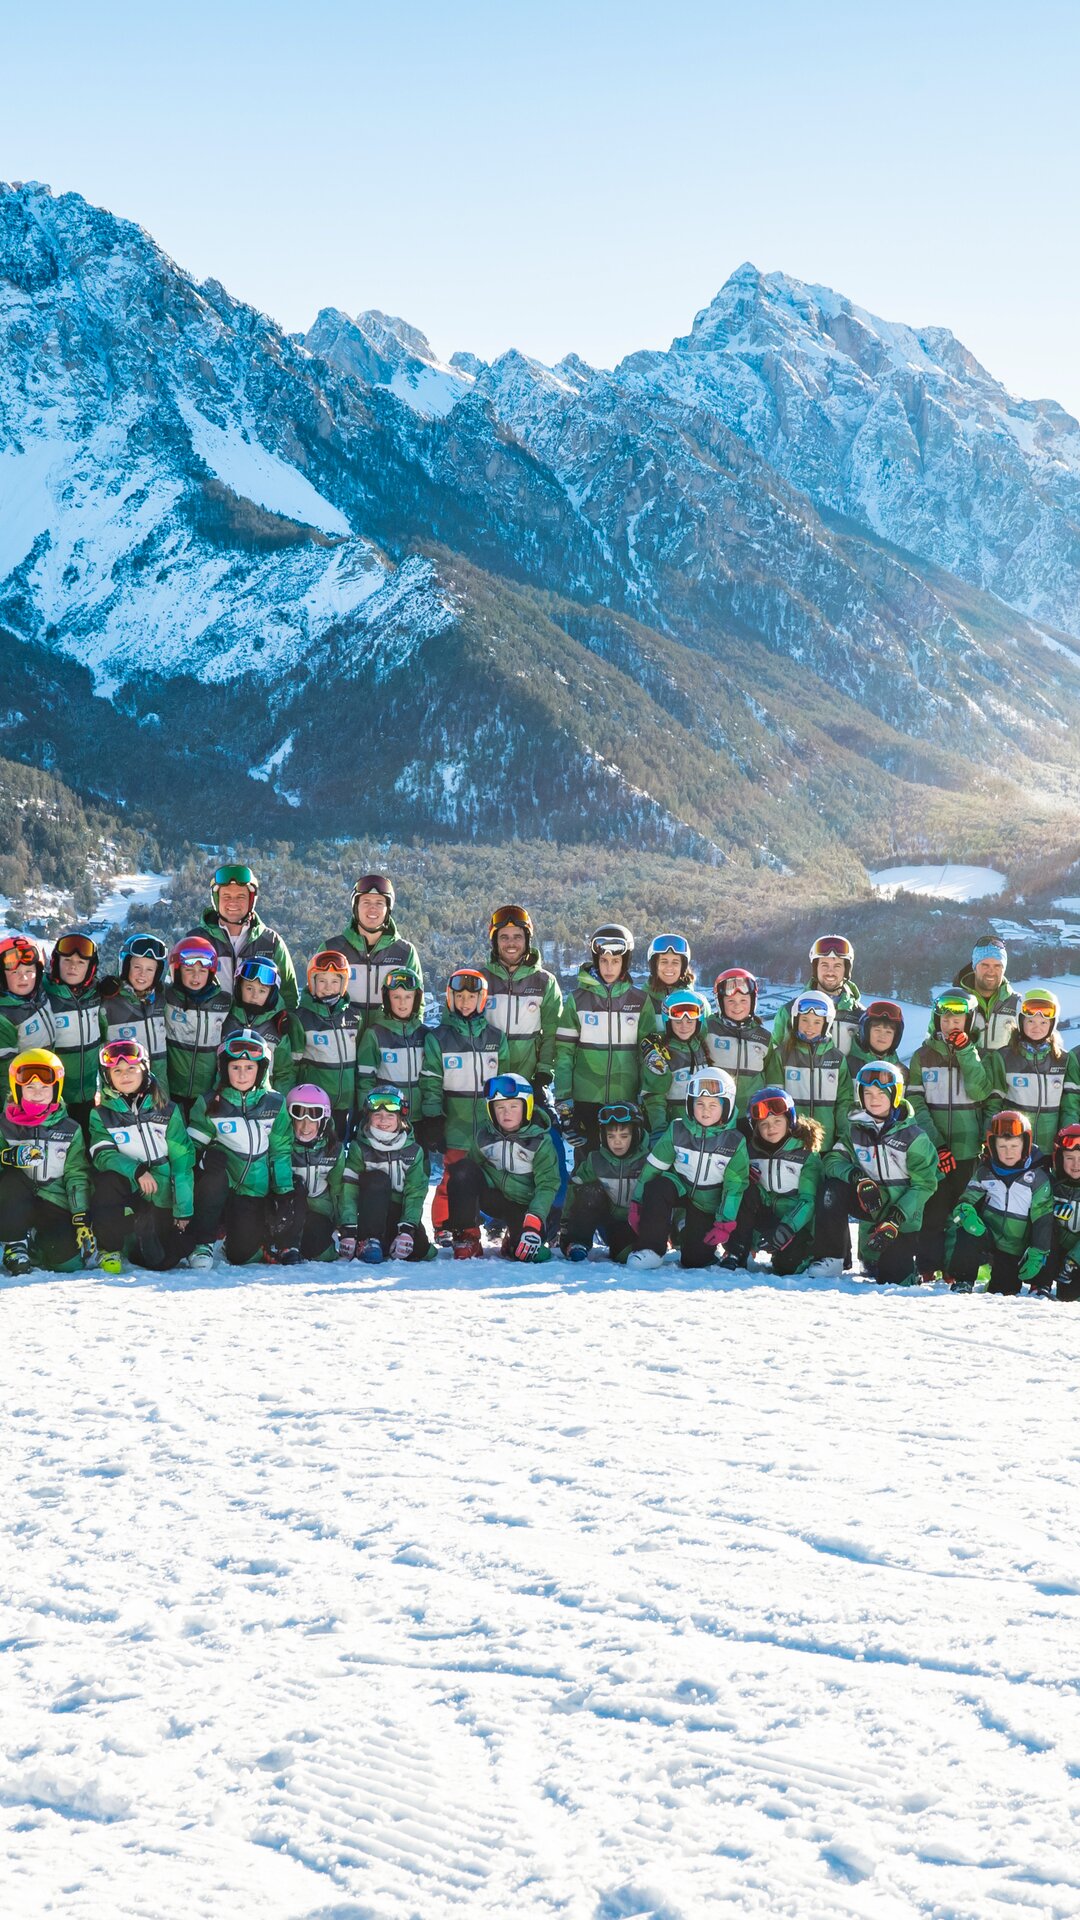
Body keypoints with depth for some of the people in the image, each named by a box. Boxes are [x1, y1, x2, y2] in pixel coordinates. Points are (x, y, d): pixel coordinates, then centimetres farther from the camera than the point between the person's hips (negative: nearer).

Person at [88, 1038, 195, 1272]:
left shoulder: (167, 1110, 0)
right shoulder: (101, 1114, 0)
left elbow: (182, 1161, -1)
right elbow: (102, 1154, -13)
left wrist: (184, 1209, -6)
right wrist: (136, 1171, -30)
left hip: (161, 1196, 1)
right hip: (125, 1189, -1)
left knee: (164, 1260, -8)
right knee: (108, 1179, -34)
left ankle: (137, 1238, 28)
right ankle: (109, 1248, -12)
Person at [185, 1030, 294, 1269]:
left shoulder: (275, 1105, 2)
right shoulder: (210, 1105, -3)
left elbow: (281, 1152, 6)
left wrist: (285, 1194, -1)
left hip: (254, 1192, 2)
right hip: (218, 1187, -2)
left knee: (241, 1255, -13)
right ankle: (202, 1244, -18)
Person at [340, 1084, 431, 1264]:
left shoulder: (413, 1151, 0)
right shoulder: (359, 1148, -5)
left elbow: (415, 1193, -9)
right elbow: (348, 1190, -14)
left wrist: (407, 1228, -25)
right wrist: (348, 1229, -28)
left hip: (401, 1213, 2)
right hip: (371, 1213, -2)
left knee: (418, 1249, -27)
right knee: (378, 1179, -29)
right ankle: (368, 1242, -33)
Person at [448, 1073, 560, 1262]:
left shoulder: (540, 1141, -13)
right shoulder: (484, 1134, -6)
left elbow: (547, 1185, -16)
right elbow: (472, 1164, 3)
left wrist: (534, 1221, -29)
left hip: (523, 1206, -2)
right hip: (491, 1195, 2)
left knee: (528, 1253, -27)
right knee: (462, 1169, -27)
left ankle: (514, 1237, 15)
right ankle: (466, 1239, -16)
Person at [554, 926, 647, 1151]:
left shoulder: (639, 1000, 4)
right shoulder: (578, 999, 2)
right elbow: (563, 1052, 1)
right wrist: (562, 1099, -5)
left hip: (626, 1099, 1)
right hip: (586, 1098, -1)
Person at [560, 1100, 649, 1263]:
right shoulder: (594, 1161, -6)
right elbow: (574, 1193, -5)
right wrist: (566, 1230, -10)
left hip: (634, 1225, -1)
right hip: (606, 1218, 1)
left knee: (623, 1255, -31)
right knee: (590, 1192, -28)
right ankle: (578, 1243, -21)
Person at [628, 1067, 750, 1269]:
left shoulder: (735, 1143, -14)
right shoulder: (677, 1131, -12)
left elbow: (735, 1185, -10)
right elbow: (653, 1166, -7)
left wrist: (725, 1223, -13)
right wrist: (637, 1204, -7)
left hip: (708, 1203, 0)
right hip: (679, 1187, 0)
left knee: (694, 1260, -4)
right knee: (656, 1188, -35)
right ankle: (650, 1249, -26)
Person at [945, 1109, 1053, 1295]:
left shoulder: (1038, 1176, -10)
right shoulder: (985, 1170, -2)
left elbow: (1043, 1218, -10)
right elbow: (969, 1195, 1)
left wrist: (1037, 1255, -15)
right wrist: (965, 1211, -25)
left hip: (1015, 1250, -1)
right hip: (987, 1235, 1)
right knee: (968, 1230, -32)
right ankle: (961, 1283, -14)